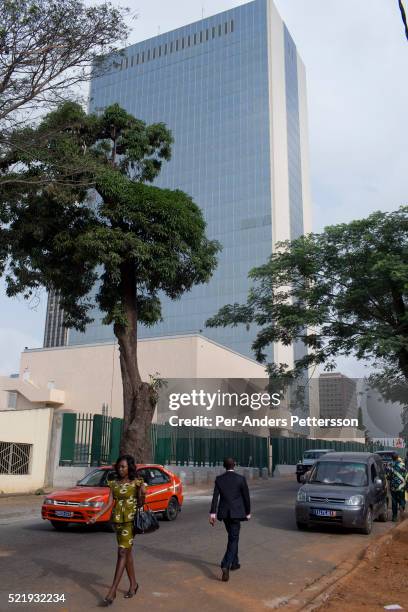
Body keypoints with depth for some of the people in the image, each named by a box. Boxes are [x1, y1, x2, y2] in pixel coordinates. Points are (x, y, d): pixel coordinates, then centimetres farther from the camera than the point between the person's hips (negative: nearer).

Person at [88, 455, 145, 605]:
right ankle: (133, 584, 28)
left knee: (122, 553, -8)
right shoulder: (114, 483, 5)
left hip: (130, 520, -5)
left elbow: (140, 504, -3)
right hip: (117, 519, 5)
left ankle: (112, 591, -7)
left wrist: (143, 494, -23)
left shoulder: (136, 483, -7)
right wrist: (96, 516, -9)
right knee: (127, 552, 15)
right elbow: (109, 503, 2)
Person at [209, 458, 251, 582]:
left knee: (233, 537, 22)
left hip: (224, 513, 4)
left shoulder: (219, 479, 0)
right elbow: (246, 497, -2)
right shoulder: (241, 479, -7)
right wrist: (248, 512, 10)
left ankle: (234, 562, 33)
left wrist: (212, 514, -5)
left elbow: (215, 497, -5)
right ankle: (226, 565, -16)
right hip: (236, 513, -4)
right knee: (233, 539, -1)